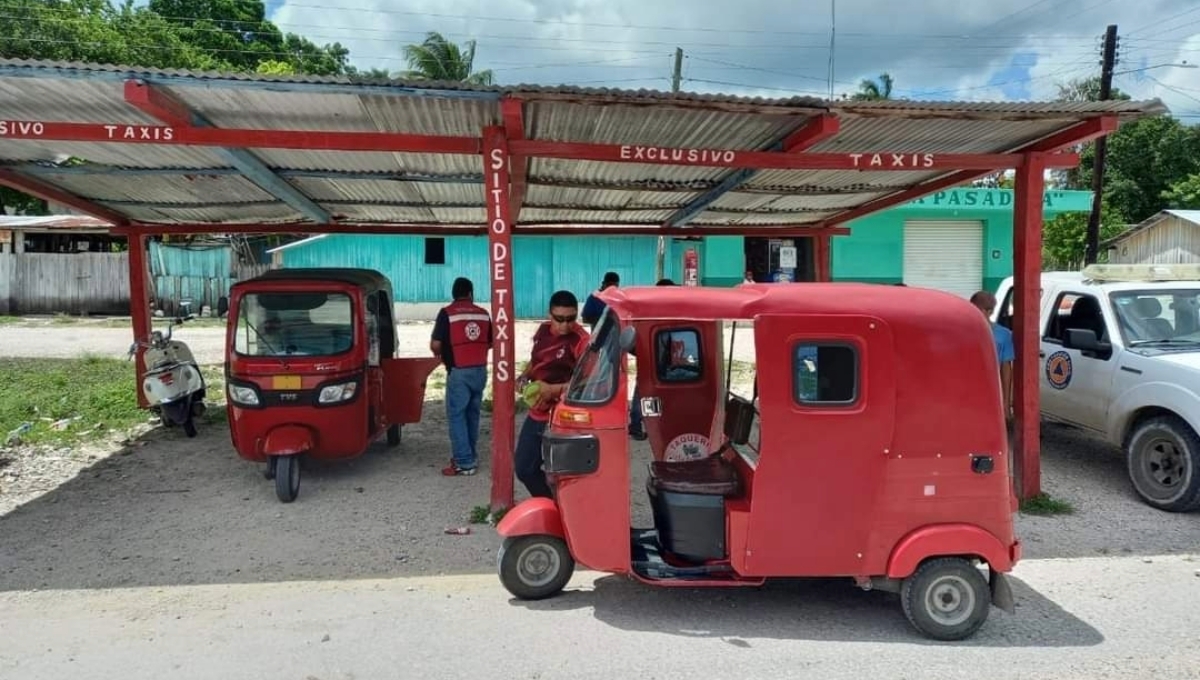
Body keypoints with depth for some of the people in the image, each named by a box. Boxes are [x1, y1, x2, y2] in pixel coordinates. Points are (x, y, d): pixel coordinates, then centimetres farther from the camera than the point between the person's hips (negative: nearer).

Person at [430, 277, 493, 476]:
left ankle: (464, 463, -4)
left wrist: (440, 354, 12)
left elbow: (435, 344, -10)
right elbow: (491, 342, 13)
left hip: (458, 372, -5)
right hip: (480, 370, 5)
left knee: (456, 415, 0)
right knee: (472, 414, 16)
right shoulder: (483, 314, 6)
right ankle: (471, 457, 25)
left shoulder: (447, 313, -8)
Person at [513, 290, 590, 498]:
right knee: (524, 468, 16)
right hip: (536, 414, 8)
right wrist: (524, 376, 1)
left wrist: (554, 389, -25)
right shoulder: (543, 331, 4)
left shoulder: (582, 341, -18)